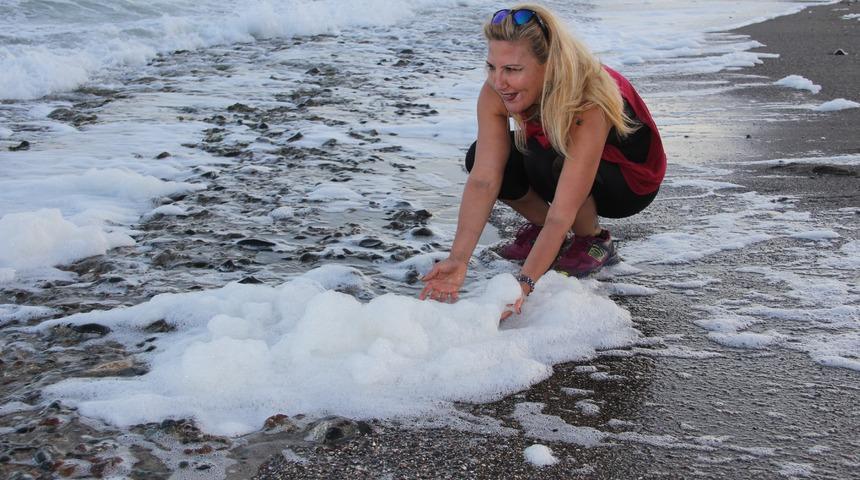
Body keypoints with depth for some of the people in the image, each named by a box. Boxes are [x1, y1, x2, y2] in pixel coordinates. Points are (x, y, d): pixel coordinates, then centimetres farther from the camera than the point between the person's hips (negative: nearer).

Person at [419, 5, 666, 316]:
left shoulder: (590, 105, -40)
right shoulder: (496, 93, -25)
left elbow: (562, 213, -42)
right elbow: (483, 179, -30)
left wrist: (525, 282, -50)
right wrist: (458, 260, -40)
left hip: (631, 178, -5)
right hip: (554, 153, 5)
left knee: (546, 160, -36)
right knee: (483, 157, -22)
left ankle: (594, 241, -7)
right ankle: (540, 228, 4)